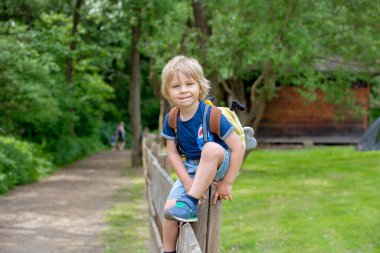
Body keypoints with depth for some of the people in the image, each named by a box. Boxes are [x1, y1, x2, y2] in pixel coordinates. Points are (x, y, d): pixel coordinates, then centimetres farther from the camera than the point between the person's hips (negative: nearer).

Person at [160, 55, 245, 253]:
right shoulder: (171, 120, -7)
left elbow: (238, 148, -21)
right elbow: (172, 153, -1)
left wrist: (227, 183, -18)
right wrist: (187, 181, -15)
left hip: (218, 166, -5)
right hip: (190, 170, 5)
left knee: (211, 148, -38)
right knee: (169, 208, -12)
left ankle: (191, 202, -30)